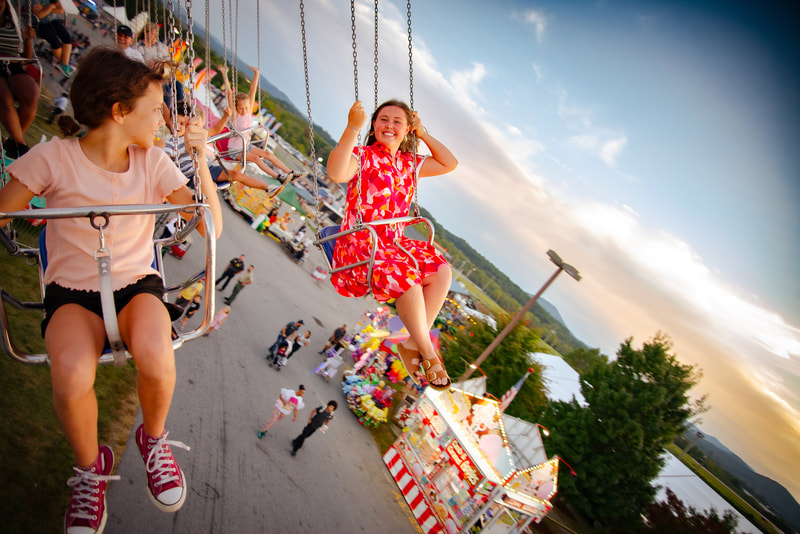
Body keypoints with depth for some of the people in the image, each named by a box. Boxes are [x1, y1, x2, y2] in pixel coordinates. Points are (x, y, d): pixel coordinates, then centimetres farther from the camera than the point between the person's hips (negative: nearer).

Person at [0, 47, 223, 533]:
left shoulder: (153, 163, 0)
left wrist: (200, 160, -15)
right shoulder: (55, 157, -6)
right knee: (72, 378, -30)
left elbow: (211, 225, -6)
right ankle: (90, 467, 4)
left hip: (137, 283, 1)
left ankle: (154, 439, 4)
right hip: (72, 291, -1)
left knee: (156, 357, -31)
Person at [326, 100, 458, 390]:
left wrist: (423, 134, 13)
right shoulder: (363, 157, -7)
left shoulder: (409, 163, 14)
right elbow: (336, 173, -29)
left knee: (441, 271, -12)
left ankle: (413, 343, -4)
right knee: (407, 276, -30)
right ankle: (428, 352, -10)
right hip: (359, 246, -7)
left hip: (394, 243, 7)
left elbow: (449, 163, 22)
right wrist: (352, 128, -36)